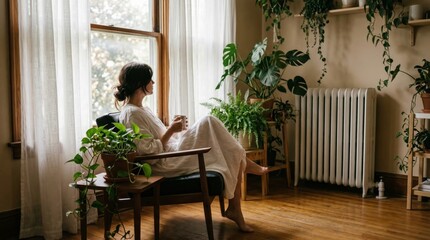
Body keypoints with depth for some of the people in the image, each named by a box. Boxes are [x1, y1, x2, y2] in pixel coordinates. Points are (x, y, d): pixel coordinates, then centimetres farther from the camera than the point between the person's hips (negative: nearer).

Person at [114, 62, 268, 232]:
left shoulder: (140, 109, 15)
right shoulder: (131, 114, -16)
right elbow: (150, 154, -22)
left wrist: (172, 129, 6)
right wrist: (171, 130, -14)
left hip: (172, 155, 10)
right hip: (165, 164, -10)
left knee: (231, 157, -3)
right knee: (208, 123, -15)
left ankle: (235, 209, 2)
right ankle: (244, 162, 5)